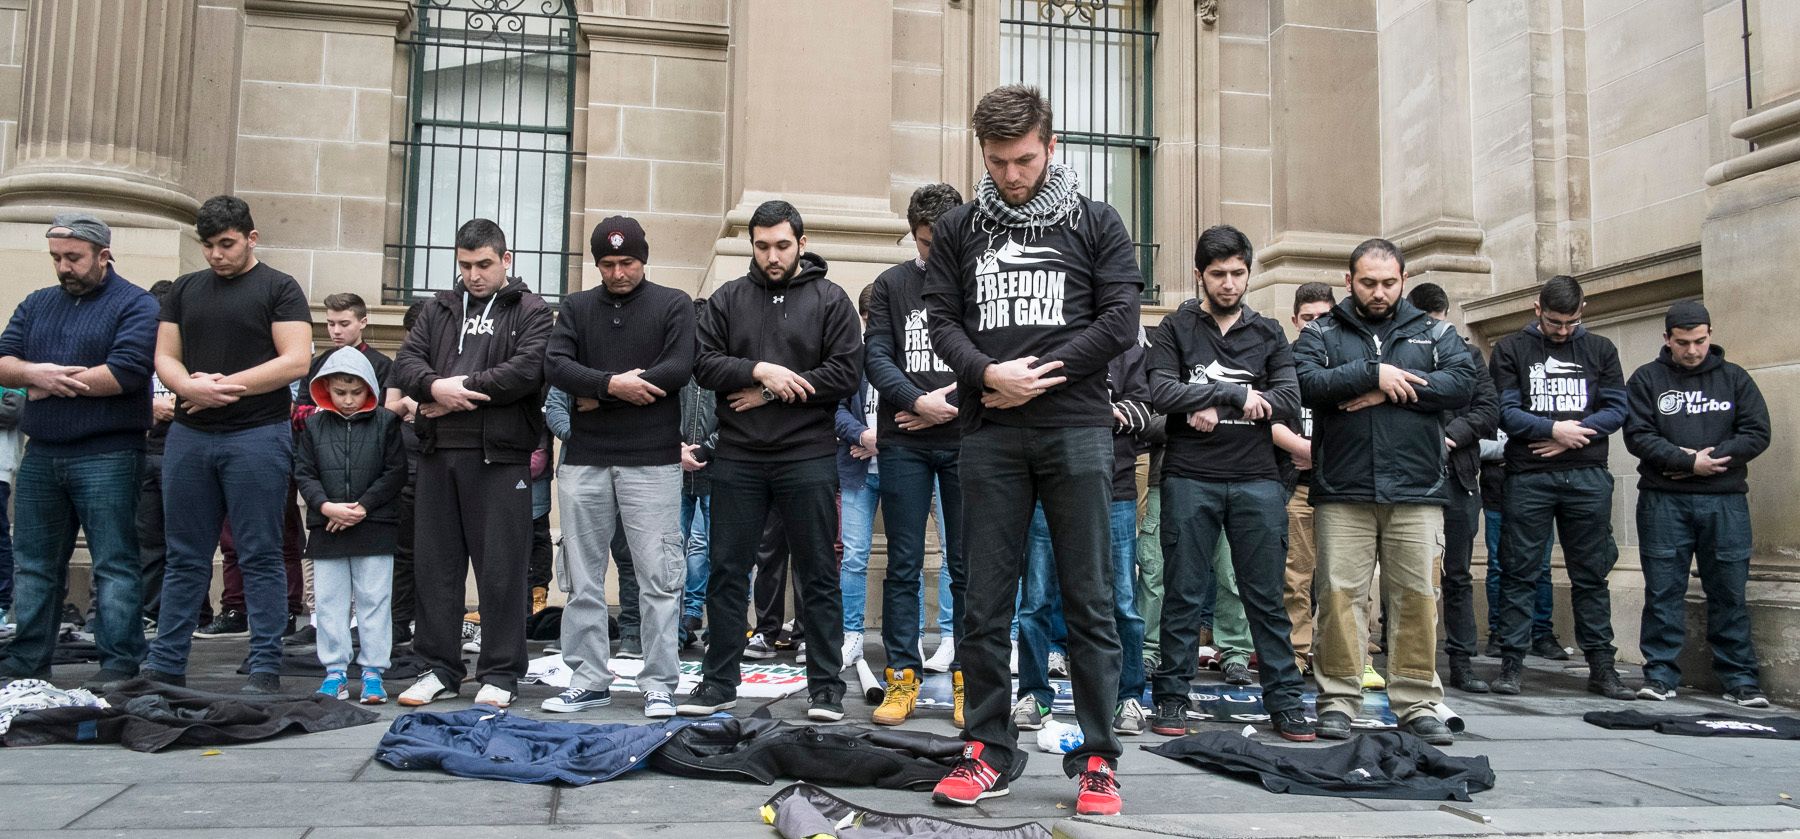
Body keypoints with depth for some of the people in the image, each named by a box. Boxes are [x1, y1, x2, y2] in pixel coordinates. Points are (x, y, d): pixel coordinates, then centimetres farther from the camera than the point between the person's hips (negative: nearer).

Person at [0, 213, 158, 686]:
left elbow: (125, 372, -17)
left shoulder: (135, 305, -3)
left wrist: (47, 385, -8)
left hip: (106, 456, -6)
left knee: (114, 564, -3)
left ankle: (121, 664, 1)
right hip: (41, 455, 7)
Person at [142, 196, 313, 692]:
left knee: (260, 557, -1)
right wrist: (191, 387, -9)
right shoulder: (185, 290, 16)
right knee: (185, 558, 10)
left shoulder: (279, 288, 1)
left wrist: (225, 385, -12)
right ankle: (165, 666, 18)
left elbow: (295, 361, -8)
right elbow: (165, 356, 13)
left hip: (257, 434, -5)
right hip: (189, 435, 5)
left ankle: (266, 671, 3)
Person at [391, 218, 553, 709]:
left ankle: (501, 675, 8)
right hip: (438, 453, 5)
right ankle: (439, 670, 19)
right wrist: (436, 387, -13)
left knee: (501, 568, -1)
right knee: (435, 564, 9)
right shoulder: (440, 309, 20)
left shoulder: (530, 311, 4)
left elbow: (527, 370, -12)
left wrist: (460, 389, -10)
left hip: (499, 454, -5)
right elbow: (406, 362, 9)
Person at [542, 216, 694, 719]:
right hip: (584, 460, 3)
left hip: (652, 461, -3)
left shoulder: (673, 305, 5)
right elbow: (555, 365, -1)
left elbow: (679, 368, -10)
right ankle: (588, 681, 18)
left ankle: (660, 684, 6)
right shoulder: (576, 308, 13)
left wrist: (597, 393, -9)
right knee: (583, 578, 8)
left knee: (659, 578, -2)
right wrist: (612, 384, -18)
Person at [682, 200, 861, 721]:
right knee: (726, 572, 7)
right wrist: (759, 371, -15)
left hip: (808, 457, -2)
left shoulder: (830, 299, 3)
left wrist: (772, 394, -10)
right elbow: (704, 364, 1)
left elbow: (845, 374, -7)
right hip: (737, 458, 3)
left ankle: (826, 687, 13)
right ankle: (719, 683, 18)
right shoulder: (728, 298, 10)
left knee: (818, 576, 3)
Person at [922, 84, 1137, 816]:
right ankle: (989, 751, 15)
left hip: (1076, 428, -1)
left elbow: (1120, 320, 1)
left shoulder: (1096, 223, 9)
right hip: (989, 433, 2)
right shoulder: (958, 230, 14)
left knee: (1089, 600, 1)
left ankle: (1096, 760, 9)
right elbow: (942, 319, 7)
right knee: (985, 600, 4)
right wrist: (990, 375, -11)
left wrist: (1040, 374, -8)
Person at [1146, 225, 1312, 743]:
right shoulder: (1177, 328, 7)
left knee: (1266, 596, 4)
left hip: (1256, 478, 2)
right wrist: (1236, 394, -11)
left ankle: (1284, 700, 12)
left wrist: (1216, 410, -10)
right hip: (1190, 478, -2)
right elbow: (1161, 393, -9)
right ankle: (1172, 696, 12)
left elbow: (1289, 399, 1)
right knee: (1182, 593, 3)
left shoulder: (1268, 332, 13)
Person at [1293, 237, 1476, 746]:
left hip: (1417, 492, 1)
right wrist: (1373, 374, -10)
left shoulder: (1434, 333, 16)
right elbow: (1307, 383, -7)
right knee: (1341, 594, -3)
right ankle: (1339, 700, 6)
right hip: (1342, 493, -1)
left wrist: (1391, 391, -9)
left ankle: (1417, 703, 10)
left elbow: (1462, 382, -2)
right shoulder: (1321, 333, 12)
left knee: (1417, 596, 2)